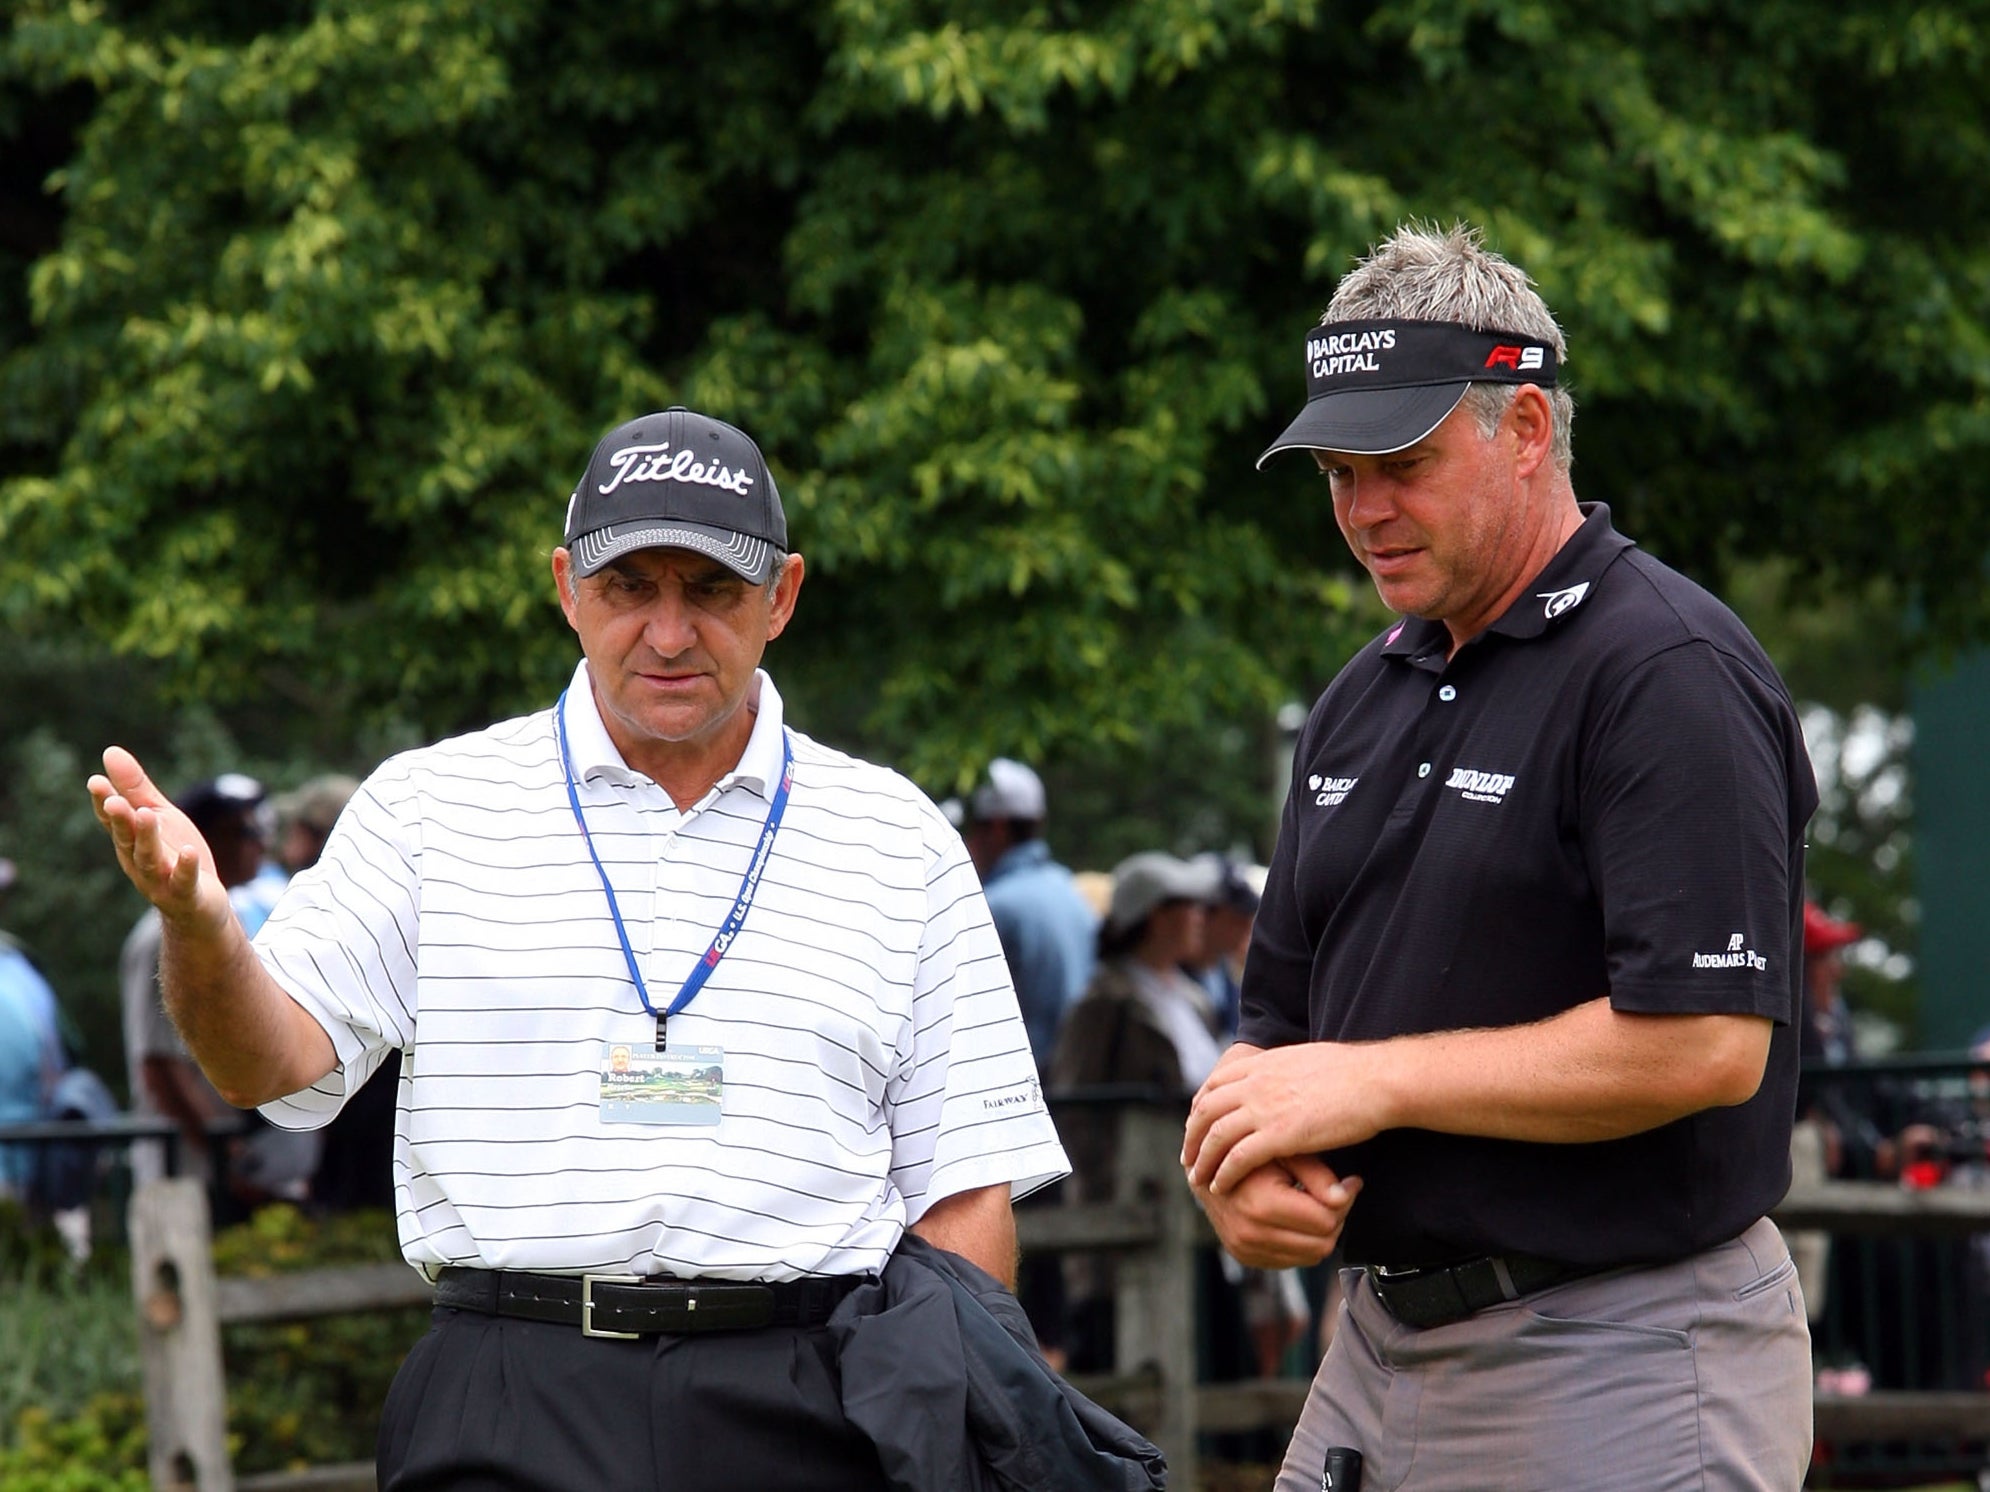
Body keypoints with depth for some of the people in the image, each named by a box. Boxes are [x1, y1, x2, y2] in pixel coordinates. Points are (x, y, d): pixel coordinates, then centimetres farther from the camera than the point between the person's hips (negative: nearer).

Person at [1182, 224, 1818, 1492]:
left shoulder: (1670, 672, -12)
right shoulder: (1367, 696, 16)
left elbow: (1705, 1043, -21)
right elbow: (1282, 1019, 21)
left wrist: (1373, 1082, -15)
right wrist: (1237, 1164, -2)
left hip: (1624, 1373, -8)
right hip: (1380, 1339, 8)